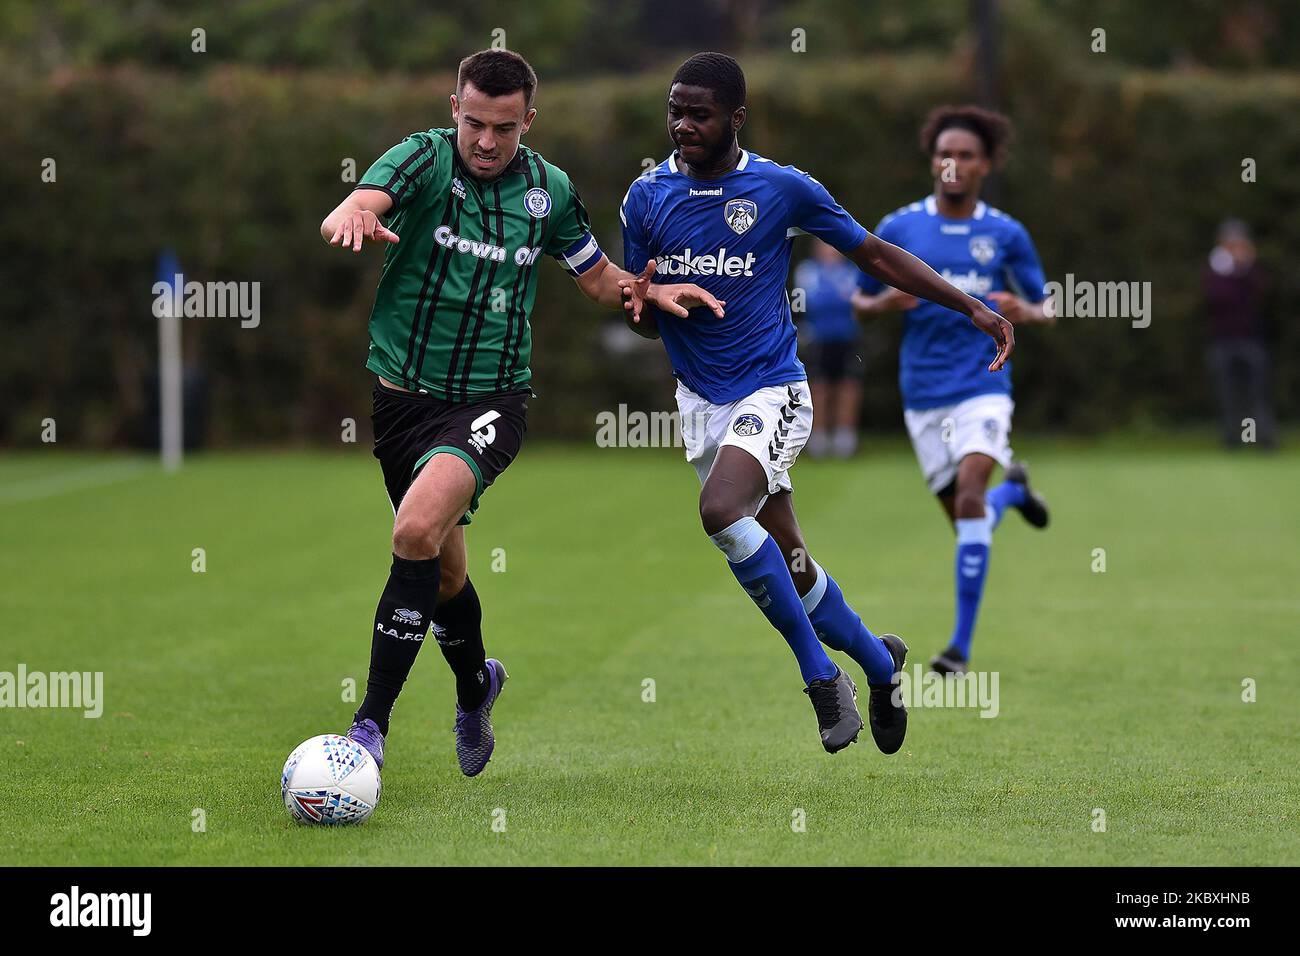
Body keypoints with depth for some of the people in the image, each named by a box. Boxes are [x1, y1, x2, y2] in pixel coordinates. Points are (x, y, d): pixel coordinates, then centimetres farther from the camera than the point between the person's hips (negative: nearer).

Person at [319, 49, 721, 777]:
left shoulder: (549, 189, 1)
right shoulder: (425, 158, -8)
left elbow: (597, 275, 18)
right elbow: (356, 207, -29)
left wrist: (643, 291, -4)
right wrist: (352, 219, -53)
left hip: (492, 398, -1)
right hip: (403, 391, 1)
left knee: (418, 531, -26)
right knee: (445, 571, 15)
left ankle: (372, 723, -22)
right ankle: (476, 684, 47)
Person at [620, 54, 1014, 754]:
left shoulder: (782, 188, -7)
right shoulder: (646, 197, 1)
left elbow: (874, 255, 3)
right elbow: (645, 321, 8)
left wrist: (972, 308, 0)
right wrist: (645, 302, -18)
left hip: (770, 389, -4)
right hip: (699, 401, 4)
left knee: (720, 509, -30)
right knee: (789, 564, 7)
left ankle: (820, 673, -17)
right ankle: (878, 663, 33)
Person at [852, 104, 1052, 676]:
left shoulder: (1006, 235, 1)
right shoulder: (897, 229, 2)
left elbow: (1044, 310, 9)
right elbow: (860, 302, 10)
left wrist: (1024, 313, -15)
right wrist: (885, 304, -13)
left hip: (982, 386, -2)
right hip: (923, 391, 2)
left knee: (969, 491, -23)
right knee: (963, 516, 7)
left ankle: (961, 646, -20)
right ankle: (1013, 491, 47)